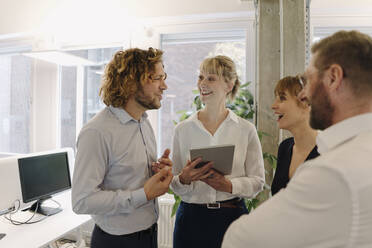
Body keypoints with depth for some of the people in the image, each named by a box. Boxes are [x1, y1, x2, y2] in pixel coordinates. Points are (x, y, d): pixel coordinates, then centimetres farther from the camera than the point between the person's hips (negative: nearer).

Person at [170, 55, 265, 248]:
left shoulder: (246, 129, -3)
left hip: (232, 216, 0)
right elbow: (174, 185, 4)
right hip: (191, 218, 1)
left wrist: (229, 185, -17)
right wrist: (183, 179, -18)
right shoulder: (182, 129, -1)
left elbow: (257, 181, 0)